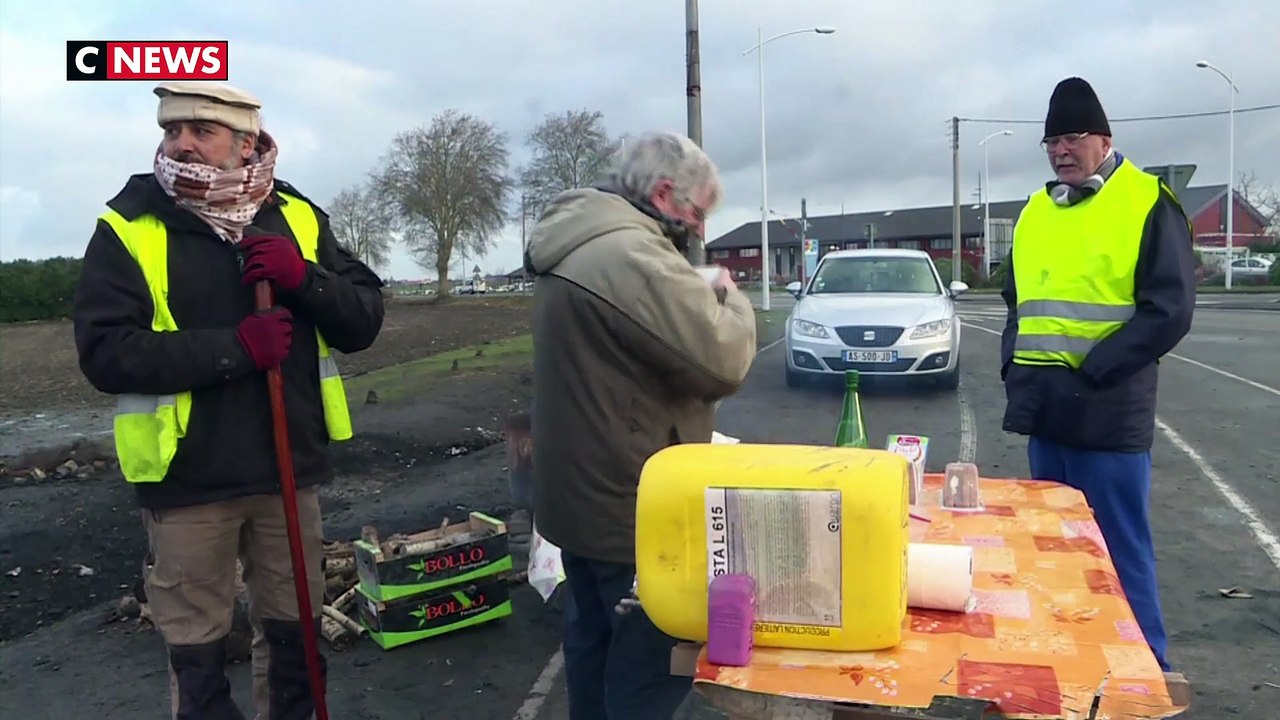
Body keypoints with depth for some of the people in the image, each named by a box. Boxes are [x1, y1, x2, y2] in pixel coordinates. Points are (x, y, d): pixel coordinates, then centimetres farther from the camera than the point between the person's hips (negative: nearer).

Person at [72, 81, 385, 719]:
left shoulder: (297, 218, 3)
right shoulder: (129, 229, -6)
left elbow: (364, 321, 1)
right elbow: (104, 352, -15)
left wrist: (304, 279, -18)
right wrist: (234, 348, -24)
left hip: (290, 469, 3)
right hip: (188, 478, -2)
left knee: (292, 630, 18)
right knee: (196, 646, 13)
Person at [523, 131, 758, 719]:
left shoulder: (575, 246, 10)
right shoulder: (631, 253, -23)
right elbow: (721, 360, -24)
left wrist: (705, 300, 8)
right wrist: (731, 302, -5)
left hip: (579, 493, 10)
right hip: (631, 507, -10)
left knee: (594, 640, 23)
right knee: (649, 665, 3)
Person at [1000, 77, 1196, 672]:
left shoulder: (1147, 203, -4)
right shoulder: (1035, 212, 15)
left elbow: (1169, 309, -12)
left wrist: (1090, 372, -16)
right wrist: (1014, 368, 6)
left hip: (1107, 412, -6)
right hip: (1046, 410, 6)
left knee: (1120, 550, 1)